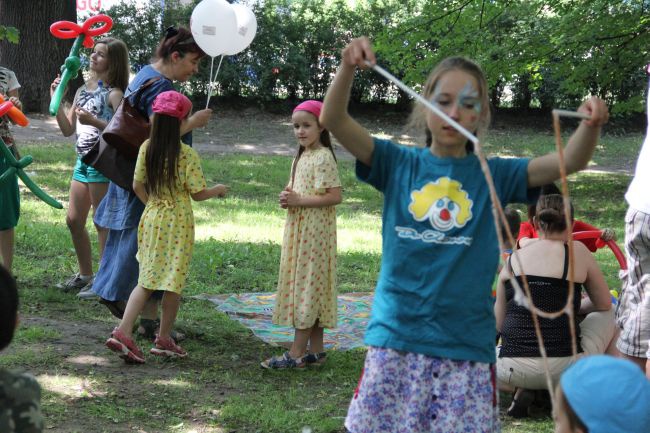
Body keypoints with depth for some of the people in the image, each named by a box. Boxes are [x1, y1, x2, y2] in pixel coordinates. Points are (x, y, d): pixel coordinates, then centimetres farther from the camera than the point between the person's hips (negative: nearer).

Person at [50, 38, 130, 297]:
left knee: (103, 223, -2)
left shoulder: (113, 94, -9)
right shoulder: (83, 91, 14)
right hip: (82, 161, 8)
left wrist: (94, 121, -26)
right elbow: (68, 130, 13)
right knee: (74, 220, 12)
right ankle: (85, 275, 24)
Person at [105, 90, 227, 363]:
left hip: (151, 218, 5)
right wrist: (218, 190, 9)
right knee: (174, 282, 8)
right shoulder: (187, 155, -14)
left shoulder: (147, 148, -1)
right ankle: (164, 339, 15)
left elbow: (137, 186, 5)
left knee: (147, 280, 10)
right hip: (178, 223, -5)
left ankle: (123, 331, -5)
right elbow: (198, 194, -10)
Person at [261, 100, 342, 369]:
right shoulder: (301, 157, 15)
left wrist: (299, 200, -20)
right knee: (309, 290, 10)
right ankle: (316, 351, 15)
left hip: (314, 233, -9)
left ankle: (296, 354, -5)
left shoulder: (323, 157, -13)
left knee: (307, 287, -7)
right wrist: (288, 199, 4)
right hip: (298, 231, 9)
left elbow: (335, 196, -21)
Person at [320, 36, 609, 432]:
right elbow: (333, 120, -5)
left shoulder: (493, 176, 5)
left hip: (467, 346, 0)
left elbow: (569, 161, -6)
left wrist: (591, 126, -28)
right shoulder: (400, 164, 5)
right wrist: (348, 68, -23)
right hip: (396, 339, 0)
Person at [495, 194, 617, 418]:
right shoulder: (577, 252, 1)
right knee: (609, 315, 25)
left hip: (512, 372, 1)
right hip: (565, 369, -1)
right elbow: (604, 303, 14)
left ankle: (522, 391, 8)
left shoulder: (513, 259, 8)